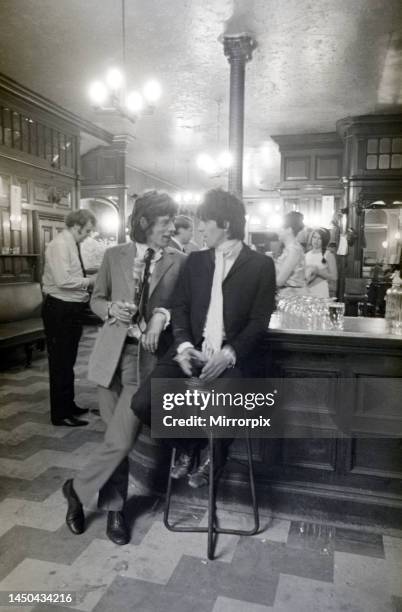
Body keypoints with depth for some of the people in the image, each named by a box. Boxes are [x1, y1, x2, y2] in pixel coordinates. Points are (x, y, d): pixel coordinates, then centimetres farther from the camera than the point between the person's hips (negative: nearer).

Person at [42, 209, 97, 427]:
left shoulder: (72, 245, 12)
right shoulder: (59, 244, -17)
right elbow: (62, 280, -26)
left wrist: (88, 280, 3)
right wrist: (89, 281, -15)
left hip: (71, 309, 10)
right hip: (59, 310, -10)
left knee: (68, 360, 19)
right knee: (60, 362, -1)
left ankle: (68, 405, 33)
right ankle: (60, 414, 10)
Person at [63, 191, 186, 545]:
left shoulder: (179, 262, 1)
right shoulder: (115, 256, 6)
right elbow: (96, 300, 13)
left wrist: (163, 315, -17)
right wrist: (111, 308, -8)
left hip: (148, 357, -1)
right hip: (112, 354, 2)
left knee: (121, 438, -6)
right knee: (117, 436, 10)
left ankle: (80, 488, 22)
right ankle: (114, 508, 31)